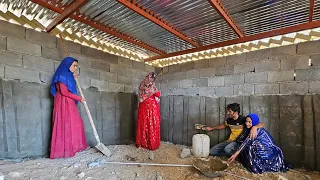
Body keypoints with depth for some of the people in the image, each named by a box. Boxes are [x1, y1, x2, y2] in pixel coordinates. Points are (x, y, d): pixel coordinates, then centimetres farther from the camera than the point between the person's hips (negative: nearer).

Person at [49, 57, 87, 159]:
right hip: (63, 103, -9)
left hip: (69, 103, 9)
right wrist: (79, 98, -11)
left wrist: (74, 80, 18)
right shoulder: (62, 75, -10)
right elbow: (64, 92, -17)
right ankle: (65, 150, 3)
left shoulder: (68, 76, 17)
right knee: (65, 125, -6)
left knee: (75, 124, 9)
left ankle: (72, 147, 17)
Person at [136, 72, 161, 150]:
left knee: (143, 123, 12)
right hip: (151, 106, -6)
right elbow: (158, 94, -7)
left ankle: (141, 143, 21)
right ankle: (152, 144, 8)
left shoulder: (142, 84, 8)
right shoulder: (151, 84, -10)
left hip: (143, 106, 6)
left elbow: (141, 96, 12)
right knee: (152, 124, 1)